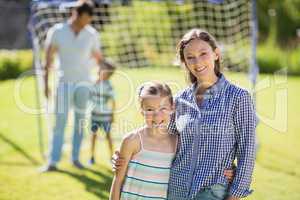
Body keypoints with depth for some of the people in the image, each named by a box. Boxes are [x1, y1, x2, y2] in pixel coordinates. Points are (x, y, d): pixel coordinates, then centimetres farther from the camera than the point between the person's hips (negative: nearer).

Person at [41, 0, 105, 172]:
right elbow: (49, 59, -2)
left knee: (80, 121, 6)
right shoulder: (57, 32, -4)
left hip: (83, 82, 1)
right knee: (60, 122, -5)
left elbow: (98, 57, 10)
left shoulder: (92, 35, -1)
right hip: (64, 82, -1)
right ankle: (53, 162, -4)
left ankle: (76, 158, 15)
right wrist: (46, 84, -5)